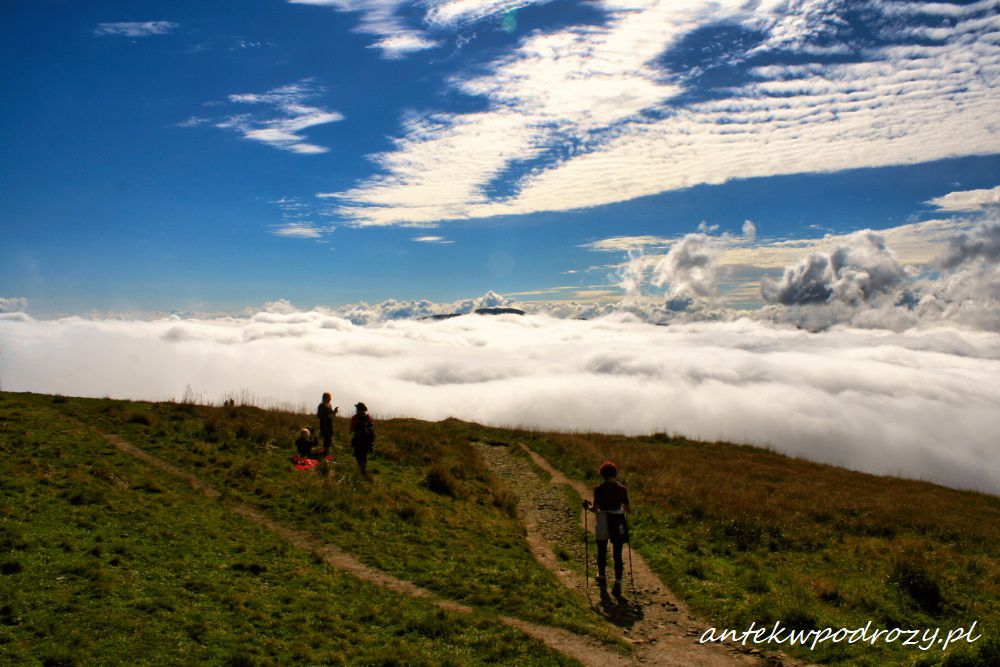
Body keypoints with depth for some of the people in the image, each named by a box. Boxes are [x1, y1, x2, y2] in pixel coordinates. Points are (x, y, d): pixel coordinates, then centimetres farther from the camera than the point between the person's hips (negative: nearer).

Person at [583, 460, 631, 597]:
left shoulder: (598, 489, -11)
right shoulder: (622, 488, -5)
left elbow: (595, 509, -11)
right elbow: (628, 509, -2)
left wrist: (588, 507, 10)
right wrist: (626, 509, 20)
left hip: (602, 523, -1)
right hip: (618, 523, 1)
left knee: (602, 552, 19)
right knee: (618, 554, 9)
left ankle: (602, 579, 34)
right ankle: (618, 583, 5)